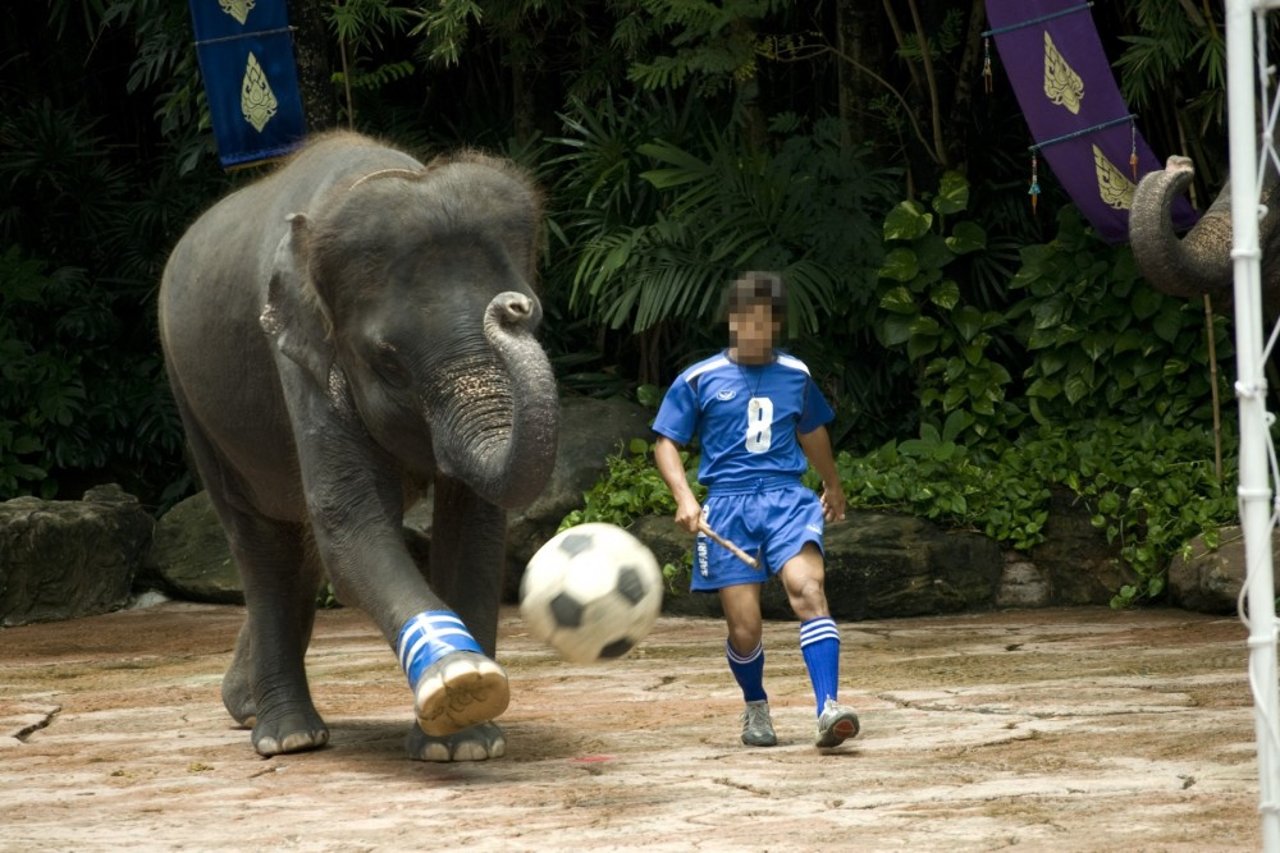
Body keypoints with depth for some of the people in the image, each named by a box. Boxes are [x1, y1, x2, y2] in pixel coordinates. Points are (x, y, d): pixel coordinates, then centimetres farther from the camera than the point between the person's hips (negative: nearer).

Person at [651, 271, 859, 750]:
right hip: (728, 507, -1)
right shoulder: (698, 380, 4)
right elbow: (666, 444, 6)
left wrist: (832, 485, 44)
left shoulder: (795, 375, 12)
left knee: (808, 589, -26)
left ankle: (828, 709, -33)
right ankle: (755, 707, 26)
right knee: (743, 629, -4)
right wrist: (684, 498, -11)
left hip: (786, 499, 1)